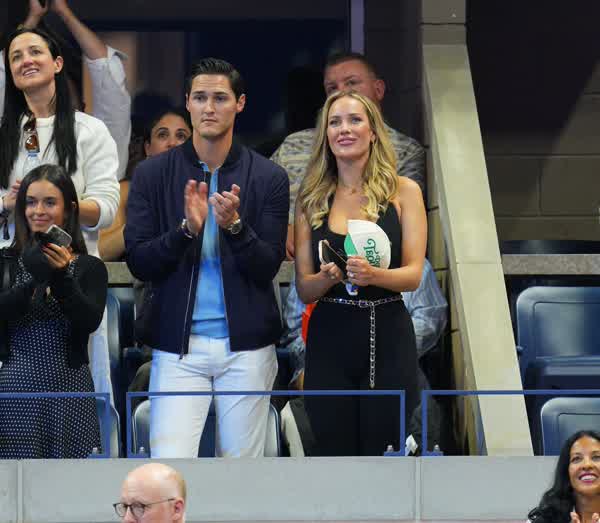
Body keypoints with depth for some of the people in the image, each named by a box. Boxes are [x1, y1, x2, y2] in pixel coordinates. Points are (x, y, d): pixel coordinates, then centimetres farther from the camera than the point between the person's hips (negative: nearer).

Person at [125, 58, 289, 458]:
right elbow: (138, 263, -1)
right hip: (178, 344, 0)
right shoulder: (152, 174, 3)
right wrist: (187, 229, -18)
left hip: (246, 344, 0)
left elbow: (268, 267, -1)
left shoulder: (269, 178, 2)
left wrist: (235, 225, -20)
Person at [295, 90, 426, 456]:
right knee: (335, 454, 1)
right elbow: (303, 288, 4)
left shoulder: (403, 191, 2)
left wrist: (372, 275, -25)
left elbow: (414, 274, -5)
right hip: (329, 340, 1)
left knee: (383, 455, -1)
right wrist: (329, 277, -18)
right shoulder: (312, 200, 7)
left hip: (387, 339, -1)